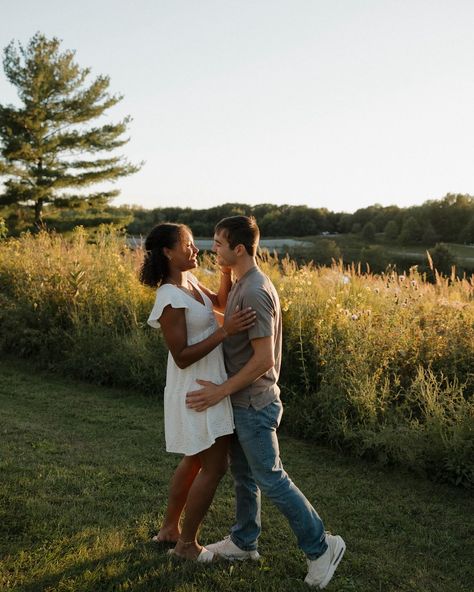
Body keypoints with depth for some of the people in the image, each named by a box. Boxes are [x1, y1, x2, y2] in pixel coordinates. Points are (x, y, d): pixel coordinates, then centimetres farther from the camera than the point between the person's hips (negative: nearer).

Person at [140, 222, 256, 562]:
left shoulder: (190, 282, 4)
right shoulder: (171, 299, -23)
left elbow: (221, 303, 19)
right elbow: (182, 357, -23)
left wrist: (227, 270, 3)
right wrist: (225, 331, -28)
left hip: (208, 385, 10)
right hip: (197, 392, -10)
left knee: (195, 461, 21)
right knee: (215, 467, 1)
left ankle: (170, 529, 36)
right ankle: (187, 544, 17)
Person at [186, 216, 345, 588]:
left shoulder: (255, 292, -24)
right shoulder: (243, 285, 7)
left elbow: (264, 359, -25)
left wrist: (221, 391, -20)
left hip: (254, 405, -10)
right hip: (242, 402, 10)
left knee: (270, 479, 1)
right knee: (243, 475, 19)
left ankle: (321, 546, 15)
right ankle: (244, 542, 35)